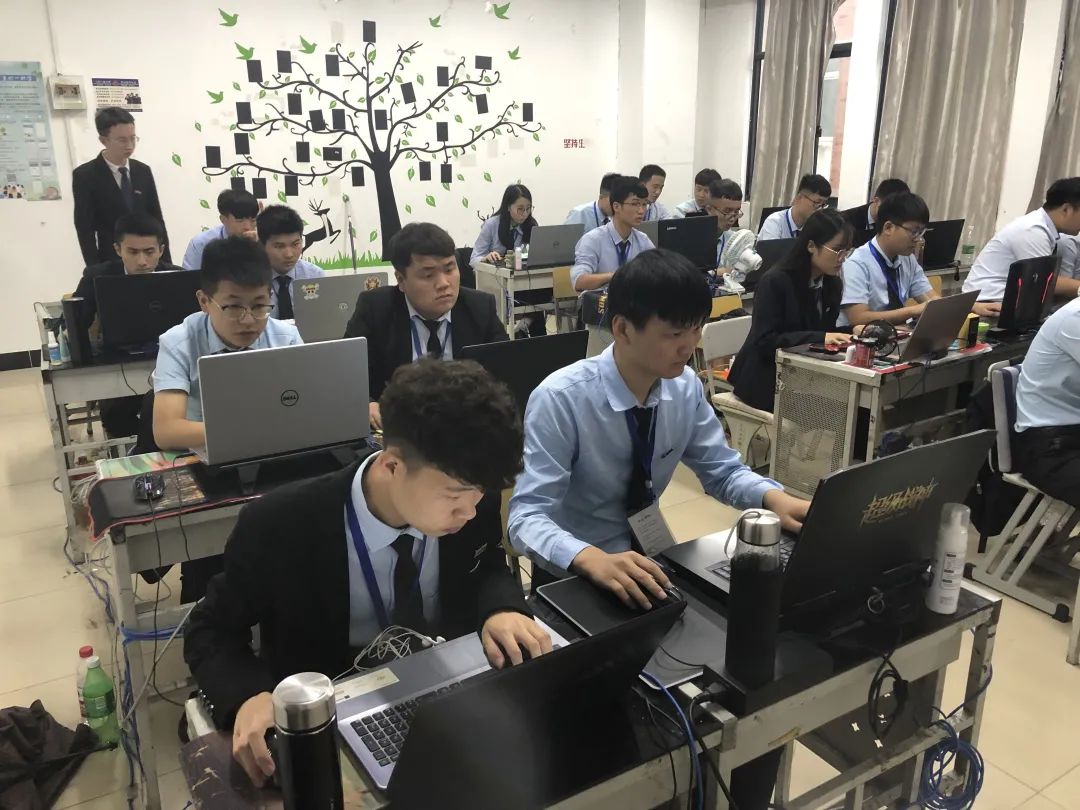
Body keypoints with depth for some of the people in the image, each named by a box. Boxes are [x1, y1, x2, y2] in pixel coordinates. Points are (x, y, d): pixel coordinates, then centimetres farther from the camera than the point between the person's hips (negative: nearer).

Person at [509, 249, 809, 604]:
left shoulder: (686, 387, -7)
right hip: (572, 574, -4)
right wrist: (592, 559, -43)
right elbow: (527, 515, -26)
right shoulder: (560, 400, -23)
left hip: (650, 559, 5)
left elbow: (722, 472, 5)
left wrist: (772, 496, -15)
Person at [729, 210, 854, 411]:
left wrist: (853, 332, -8)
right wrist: (820, 338, -27)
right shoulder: (774, 282, -16)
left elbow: (828, 331, 12)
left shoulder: (833, 284, 6)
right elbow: (765, 341, -21)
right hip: (767, 379, -7)